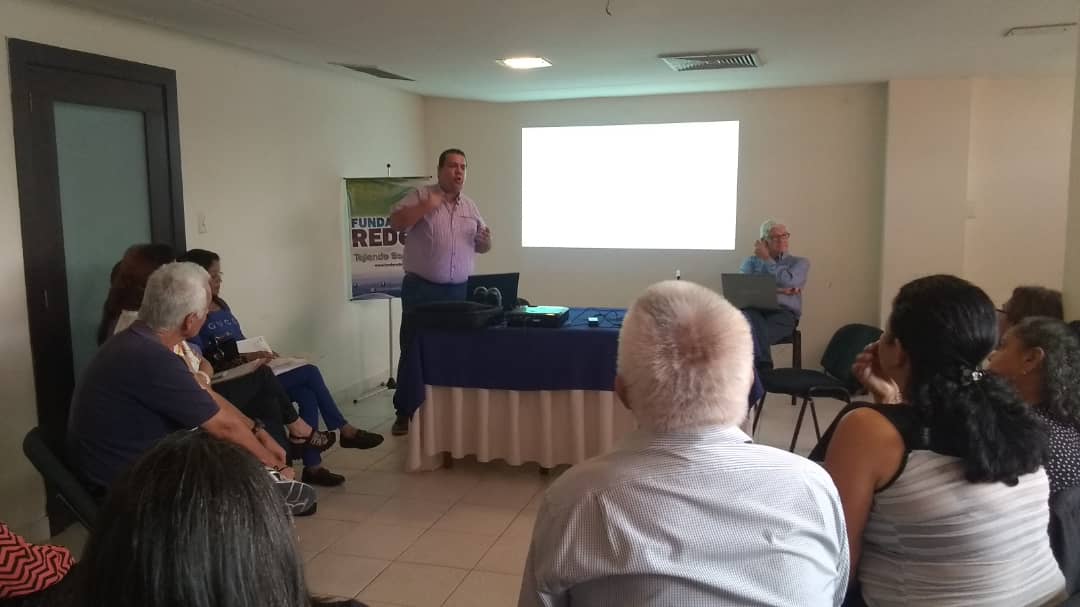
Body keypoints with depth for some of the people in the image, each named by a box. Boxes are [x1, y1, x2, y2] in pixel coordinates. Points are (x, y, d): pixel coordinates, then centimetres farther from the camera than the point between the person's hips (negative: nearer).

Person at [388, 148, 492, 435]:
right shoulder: (421, 195, -1)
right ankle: (404, 412, 10)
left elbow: (481, 246, 17)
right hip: (421, 289, -4)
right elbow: (396, 222, -12)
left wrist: (486, 240, -6)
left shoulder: (471, 206, 13)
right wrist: (426, 206, -21)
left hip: (459, 291, 4)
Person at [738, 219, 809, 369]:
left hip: (783, 313, -1)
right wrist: (777, 290, -6)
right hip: (753, 309, 1)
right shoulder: (751, 261, 23)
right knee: (749, 314, -38)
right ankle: (764, 367, -43)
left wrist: (766, 260, 8)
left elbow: (787, 282, -5)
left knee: (754, 334, -36)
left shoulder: (800, 262, 19)